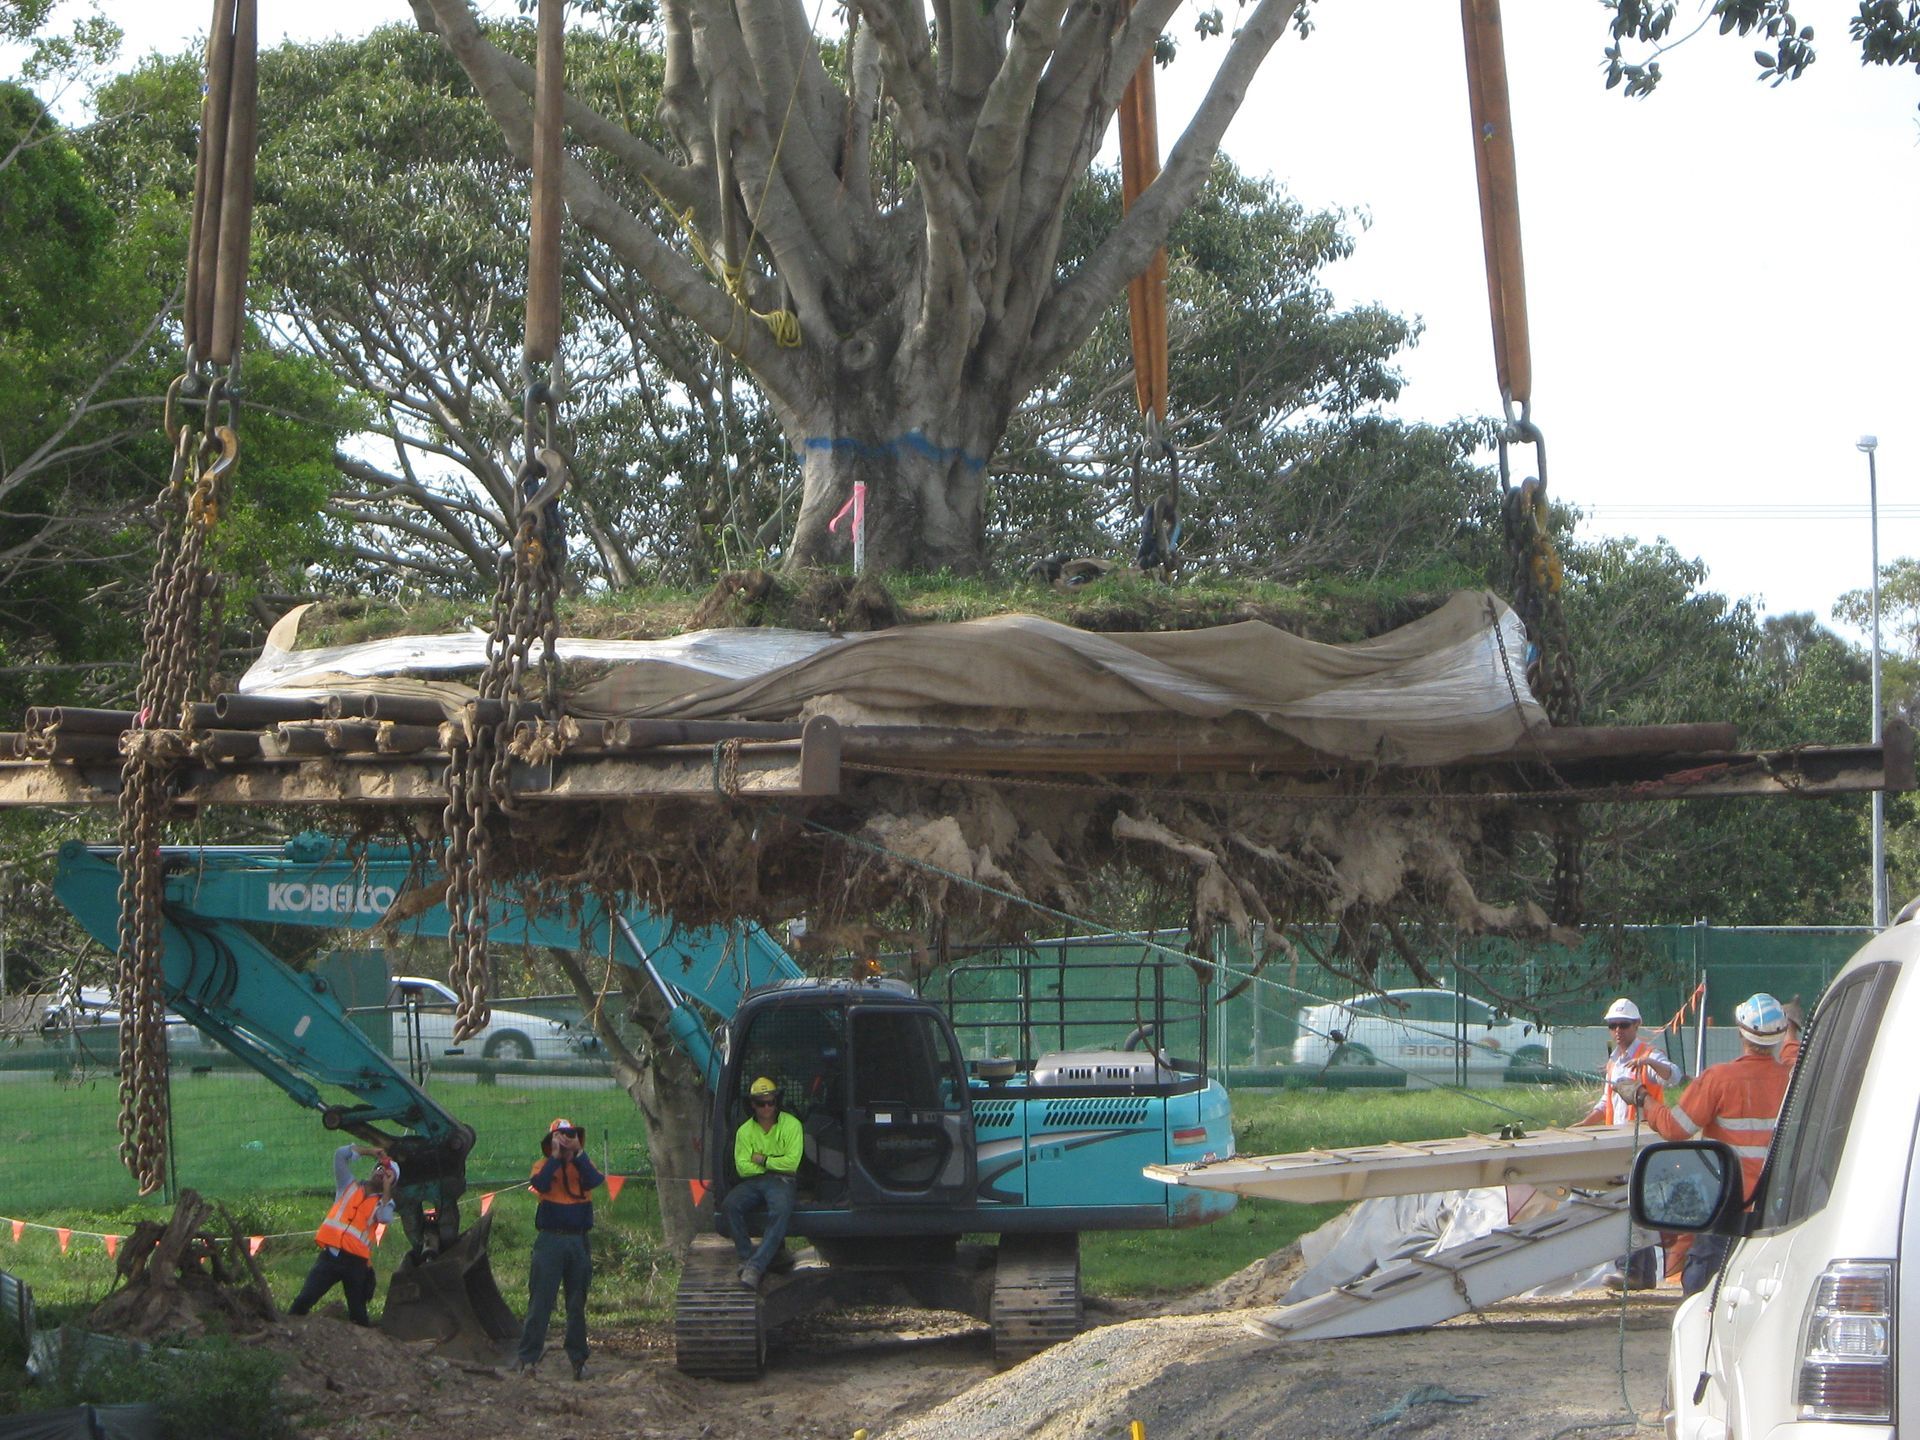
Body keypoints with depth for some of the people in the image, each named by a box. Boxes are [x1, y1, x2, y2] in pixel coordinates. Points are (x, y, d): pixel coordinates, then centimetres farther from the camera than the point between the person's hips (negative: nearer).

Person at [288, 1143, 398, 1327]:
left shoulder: (382, 1202, 11)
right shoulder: (349, 1187, 15)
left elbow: (386, 1218, -13)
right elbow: (341, 1154, 6)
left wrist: (387, 1189, -5)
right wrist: (372, 1151, 9)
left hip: (356, 1262, 0)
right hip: (330, 1255, 0)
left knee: (358, 1314, 7)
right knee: (304, 1300, -8)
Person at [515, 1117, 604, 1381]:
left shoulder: (583, 1165, 12)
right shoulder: (543, 1165, 6)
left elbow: (593, 1181, -10)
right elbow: (540, 1184, -17)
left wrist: (578, 1153, -12)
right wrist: (556, 1157, -14)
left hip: (579, 1241, 3)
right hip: (550, 1239, -3)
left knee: (577, 1303, 7)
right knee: (540, 1301, -7)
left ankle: (578, 1359, 13)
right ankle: (527, 1357, -7)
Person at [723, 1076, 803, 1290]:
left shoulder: (791, 1125, 0)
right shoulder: (745, 1131, 9)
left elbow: (792, 1162, -8)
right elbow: (742, 1167, 0)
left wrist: (764, 1160, -4)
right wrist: (775, 1164, -3)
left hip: (781, 1181, -3)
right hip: (753, 1182, 3)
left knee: (780, 1212, -36)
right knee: (730, 1205, -27)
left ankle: (756, 1265, -41)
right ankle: (747, 1256, -20)